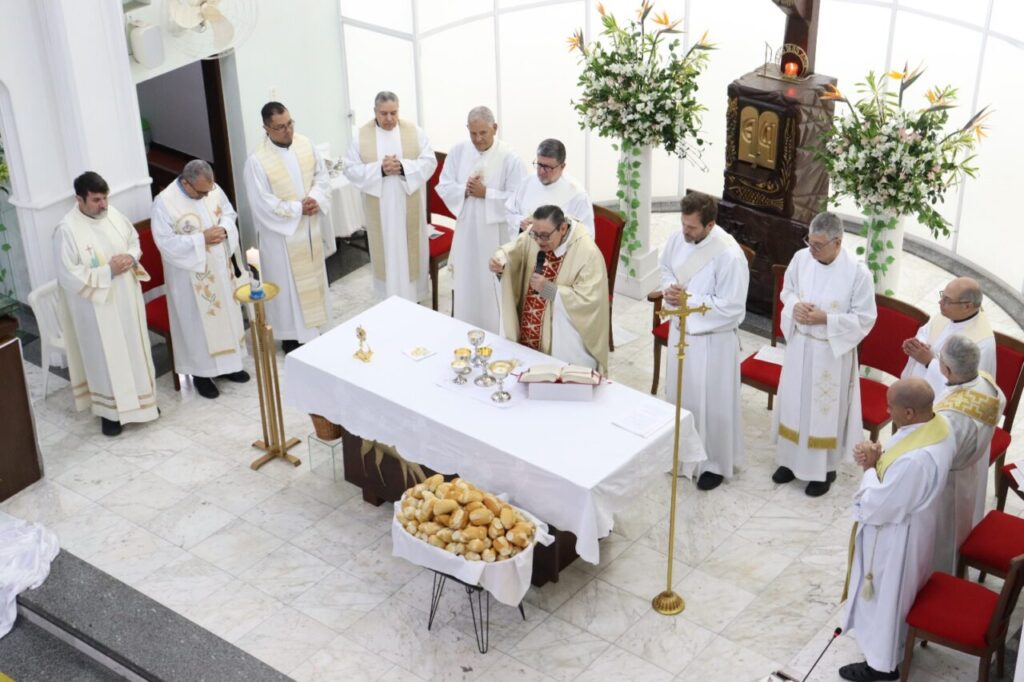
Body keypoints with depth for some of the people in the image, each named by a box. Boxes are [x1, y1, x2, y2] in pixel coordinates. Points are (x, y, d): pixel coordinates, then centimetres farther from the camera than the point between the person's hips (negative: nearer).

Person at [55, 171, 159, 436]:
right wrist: (108, 271, -24)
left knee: (134, 348, 18)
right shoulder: (68, 229, -21)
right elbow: (69, 276, -21)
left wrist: (131, 257, -9)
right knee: (107, 356, 5)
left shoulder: (113, 214, -2)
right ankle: (109, 410, 21)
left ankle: (140, 399, 35)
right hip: (97, 306, -6)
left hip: (126, 298, 6)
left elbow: (134, 240, 13)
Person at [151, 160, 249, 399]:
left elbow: (229, 213, 8)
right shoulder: (165, 202, -22)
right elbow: (166, 242, -23)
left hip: (220, 266, 6)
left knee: (226, 311, 17)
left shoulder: (213, 189, -5)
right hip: (191, 274, -6)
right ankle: (201, 372, 20)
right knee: (198, 321, 4)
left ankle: (226, 363, 33)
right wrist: (201, 238, -26)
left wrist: (224, 229, -14)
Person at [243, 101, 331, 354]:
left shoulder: (305, 144, -3)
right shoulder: (257, 161, -21)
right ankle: (291, 335, 20)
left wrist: (316, 199, -15)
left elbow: (321, 175, 5)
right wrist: (298, 208, -19)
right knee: (288, 283, 6)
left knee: (312, 276, 18)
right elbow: (263, 205, -21)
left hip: (309, 226, 6)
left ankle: (311, 328, 35)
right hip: (281, 232, -6)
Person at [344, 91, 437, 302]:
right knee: (387, 250, 6)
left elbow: (429, 161, -5)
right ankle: (390, 298, 16)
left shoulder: (413, 131, -2)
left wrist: (403, 166, -21)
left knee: (410, 248, 7)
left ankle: (412, 296, 18)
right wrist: (379, 169, -21)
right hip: (380, 207, 0)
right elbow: (351, 169, -6)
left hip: (409, 205, 0)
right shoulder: (362, 135, -3)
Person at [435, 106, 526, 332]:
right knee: (466, 284, 13)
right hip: (467, 229, 4)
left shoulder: (508, 157, -13)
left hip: (496, 232, -4)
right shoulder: (458, 151, -1)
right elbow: (444, 187, 1)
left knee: (494, 286, 5)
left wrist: (486, 193, -21)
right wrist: (464, 190, -18)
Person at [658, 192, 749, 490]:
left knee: (711, 404, 6)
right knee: (679, 396, 21)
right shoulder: (678, 239, -6)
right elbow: (666, 269, 13)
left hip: (712, 340, -7)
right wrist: (669, 287, -9)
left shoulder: (729, 255, -27)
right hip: (680, 331, 7)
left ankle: (716, 463, 25)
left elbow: (732, 308, -24)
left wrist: (689, 300, -23)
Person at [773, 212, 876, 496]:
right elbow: (787, 290, 9)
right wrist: (795, 306, -14)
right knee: (794, 404, 17)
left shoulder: (858, 272, -21)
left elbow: (865, 318, -14)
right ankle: (792, 460, 36)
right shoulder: (801, 258, -8)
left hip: (832, 352, -4)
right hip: (799, 345, 4)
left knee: (826, 410, 9)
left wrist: (826, 319, -23)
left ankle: (825, 469, 27)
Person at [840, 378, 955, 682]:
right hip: (913, 525, 9)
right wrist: (875, 457, -16)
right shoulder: (938, 424, -13)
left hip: (895, 539, -9)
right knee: (898, 592, 31)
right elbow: (896, 460, 3)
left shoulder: (915, 460, -41)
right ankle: (900, 640, 54)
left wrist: (870, 468, -17)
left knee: (885, 597, 15)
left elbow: (878, 506, -30)